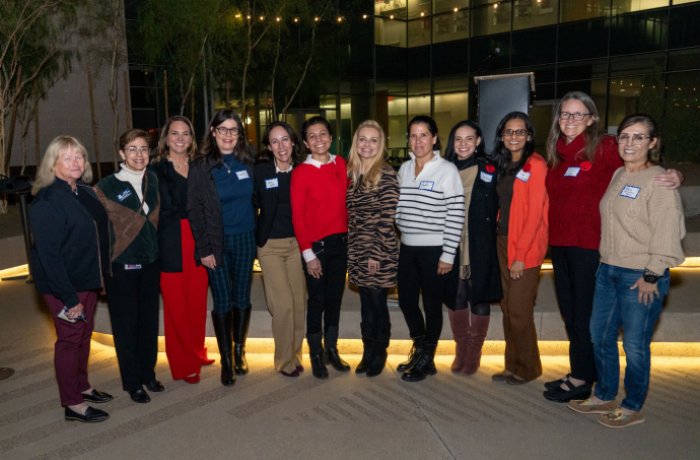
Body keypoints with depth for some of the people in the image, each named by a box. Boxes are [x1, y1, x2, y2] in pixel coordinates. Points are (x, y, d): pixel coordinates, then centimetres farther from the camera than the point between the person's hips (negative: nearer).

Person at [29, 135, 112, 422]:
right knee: (69, 338, 3)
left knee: (84, 334, 18)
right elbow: (48, 254, -20)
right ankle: (72, 404, 17)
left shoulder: (86, 193, 5)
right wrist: (68, 297, -21)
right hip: (63, 284, -7)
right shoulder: (47, 201, -18)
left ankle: (82, 386, 36)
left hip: (88, 279, 7)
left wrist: (99, 277, 7)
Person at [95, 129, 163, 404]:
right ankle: (132, 382, 21)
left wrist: (157, 252, 8)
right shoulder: (107, 187, -8)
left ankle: (148, 373, 30)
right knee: (126, 324, 6)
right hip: (121, 267, -4)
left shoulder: (153, 180, 5)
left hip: (150, 263, 4)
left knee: (149, 320, 12)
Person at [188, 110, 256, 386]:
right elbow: (195, 210, -6)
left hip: (245, 239, 3)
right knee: (222, 303, 2)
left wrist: (257, 235, 6)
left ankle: (239, 351, 29)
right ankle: (226, 361, 16)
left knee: (242, 299, 10)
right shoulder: (201, 167, -6)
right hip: (217, 243, -3)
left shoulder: (247, 163, 5)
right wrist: (203, 248, -10)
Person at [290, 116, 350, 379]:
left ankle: (332, 349, 28)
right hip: (316, 244, -4)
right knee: (317, 300, 5)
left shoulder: (340, 164, 5)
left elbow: (347, 201, 10)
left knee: (335, 297, 13)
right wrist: (307, 253, -11)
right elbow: (297, 216, -8)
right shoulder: (301, 172, -7)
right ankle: (316, 354, 21)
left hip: (341, 241, 4)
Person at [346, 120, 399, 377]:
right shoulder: (351, 173, 10)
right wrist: (351, 249, 10)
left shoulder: (386, 174, -9)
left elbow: (387, 217, -13)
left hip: (380, 252, -5)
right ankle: (368, 352, 28)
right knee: (366, 303, 14)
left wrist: (377, 252, -15)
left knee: (378, 302, 4)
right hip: (358, 252, 5)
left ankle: (379, 353, 23)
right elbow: (350, 215, 13)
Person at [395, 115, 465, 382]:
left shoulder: (447, 170, -9)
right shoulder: (404, 169, 8)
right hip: (407, 248, 6)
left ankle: (426, 360, 25)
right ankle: (419, 351, 36)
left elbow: (456, 215, -11)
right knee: (406, 301, 13)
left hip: (434, 250, -6)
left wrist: (448, 254, -13)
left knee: (431, 306, 6)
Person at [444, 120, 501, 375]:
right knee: (455, 297, 9)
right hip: (452, 247, 3)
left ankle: (474, 353, 22)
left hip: (479, 248, -2)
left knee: (479, 298, 7)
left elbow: (493, 212, -3)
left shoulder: (489, 170, -3)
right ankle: (460, 349, 27)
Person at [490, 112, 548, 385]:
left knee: (519, 311, -1)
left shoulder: (535, 165, -10)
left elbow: (535, 214, -14)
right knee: (507, 308, 12)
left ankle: (527, 369, 17)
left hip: (526, 246, -7)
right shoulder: (505, 166, 14)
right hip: (503, 242, 7)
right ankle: (513, 366, 24)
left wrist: (521, 255, -16)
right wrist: (504, 245, 6)